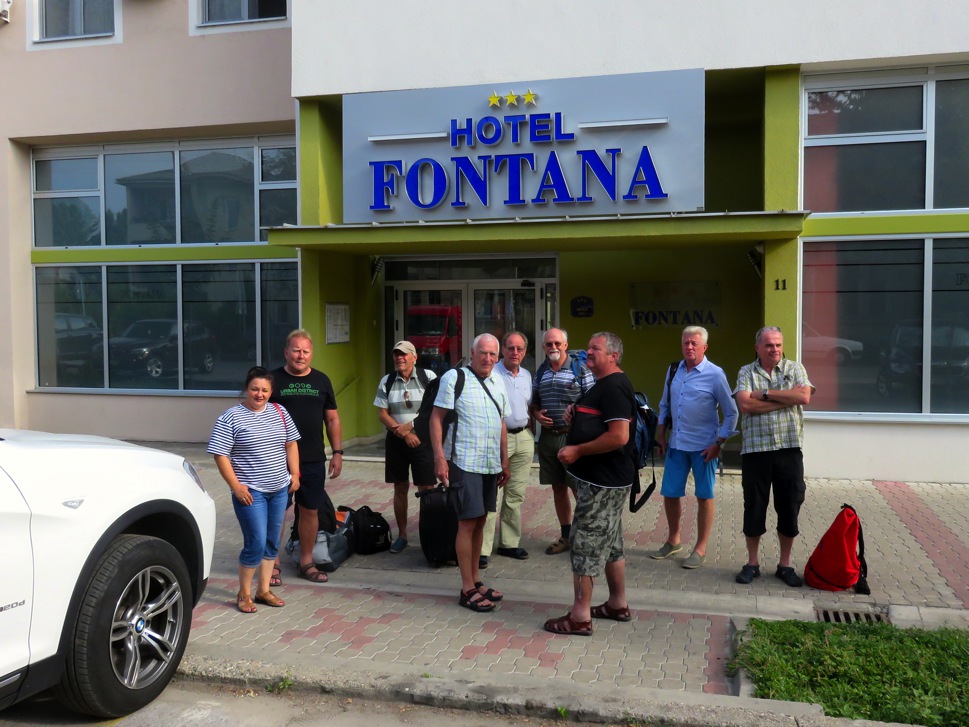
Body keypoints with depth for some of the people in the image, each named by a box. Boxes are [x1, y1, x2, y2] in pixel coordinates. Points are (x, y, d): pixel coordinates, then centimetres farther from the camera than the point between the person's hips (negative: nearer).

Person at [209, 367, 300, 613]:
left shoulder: (280, 413, 7)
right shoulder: (230, 418, -9)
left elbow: (291, 444, 15)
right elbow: (220, 455, -11)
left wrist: (294, 474, 8)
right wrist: (236, 486, -14)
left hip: (279, 489, 6)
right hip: (251, 492, -6)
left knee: (272, 542, 12)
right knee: (256, 543, -6)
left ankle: (263, 590, 25)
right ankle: (244, 594, 12)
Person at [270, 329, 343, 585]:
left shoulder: (321, 381, 9)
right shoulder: (274, 380, 0)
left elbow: (332, 419, 12)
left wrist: (337, 452, 5)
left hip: (313, 459, 3)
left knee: (310, 510, 8)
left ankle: (306, 562, 21)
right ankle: (273, 563, 15)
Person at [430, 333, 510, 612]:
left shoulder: (498, 383, 12)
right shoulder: (454, 377, -8)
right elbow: (436, 417, -9)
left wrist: (504, 461, 18)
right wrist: (439, 457, -16)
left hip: (491, 464, 7)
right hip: (464, 462, -7)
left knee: (480, 522, 13)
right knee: (467, 523, -3)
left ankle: (475, 581, 24)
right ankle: (468, 590, 6)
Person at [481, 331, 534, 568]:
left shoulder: (527, 376, 13)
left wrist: (529, 425, 12)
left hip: (524, 438, 7)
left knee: (516, 495, 10)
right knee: (492, 495, -9)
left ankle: (509, 542, 20)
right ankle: (482, 549, -4)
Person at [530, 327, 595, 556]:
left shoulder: (580, 369, -4)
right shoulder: (540, 372, 13)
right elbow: (534, 402, 21)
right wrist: (537, 414, 1)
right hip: (548, 436, 5)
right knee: (558, 487, 13)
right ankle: (566, 535, 26)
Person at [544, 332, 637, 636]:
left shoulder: (613, 387, -18)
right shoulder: (604, 384, 16)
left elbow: (619, 436, -27)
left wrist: (577, 450, -21)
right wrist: (577, 412, 10)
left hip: (603, 482, -11)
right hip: (609, 480, 11)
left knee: (585, 543, -5)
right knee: (610, 542, 18)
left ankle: (580, 617, 2)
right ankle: (617, 604, 31)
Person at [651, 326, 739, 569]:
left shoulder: (715, 374, -9)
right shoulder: (674, 371, 6)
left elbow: (731, 413, -6)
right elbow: (664, 404, 17)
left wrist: (719, 443, -10)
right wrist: (661, 433, 13)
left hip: (703, 446, -5)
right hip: (676, 444, 5)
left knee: (704, 497, 6)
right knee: (670, 494, 10)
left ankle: (700, 549, 19)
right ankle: (673, 540, 31)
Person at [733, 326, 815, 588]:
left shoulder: (795, 369, 7)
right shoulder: (746, 373, 4)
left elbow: (804, 397, -11)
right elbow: (745, 404, -13)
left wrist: (765, 393, -10)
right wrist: (786, 399, -11)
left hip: (789, 448, 1)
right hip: (755, 450, -1)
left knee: (789, 507, 6)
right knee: (754, 508, 6)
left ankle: (785, 565, 21)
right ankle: (752, 563, 20)